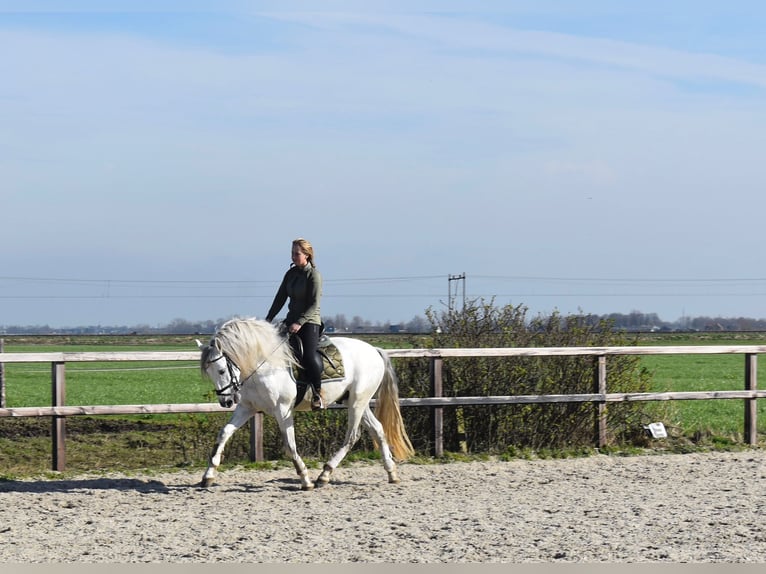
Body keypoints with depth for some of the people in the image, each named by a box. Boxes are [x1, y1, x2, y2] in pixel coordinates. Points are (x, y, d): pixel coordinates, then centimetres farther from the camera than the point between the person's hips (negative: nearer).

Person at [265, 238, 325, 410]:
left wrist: (299, 323, -24)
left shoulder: (313, 274, -9)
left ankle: (318, 394, -14)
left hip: (310, 321, -8)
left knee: (309, 355, -26)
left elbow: (314, 304, -16)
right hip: (292, 320, 8)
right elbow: (281, 298, 12)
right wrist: (269, 319, 3)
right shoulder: (291, 273, 11)